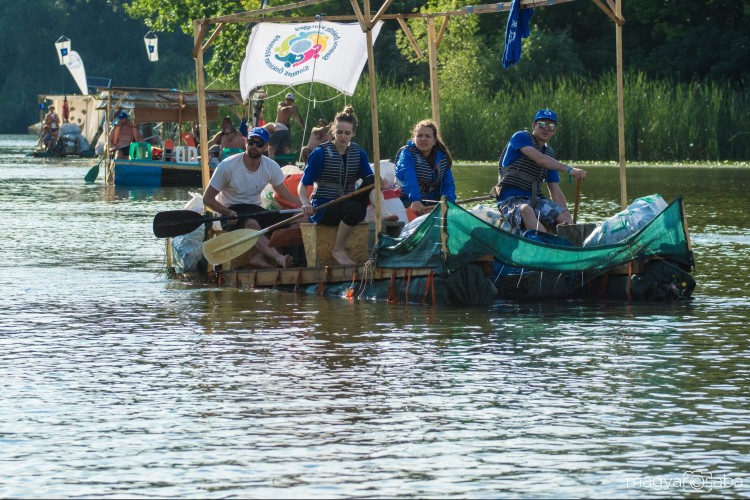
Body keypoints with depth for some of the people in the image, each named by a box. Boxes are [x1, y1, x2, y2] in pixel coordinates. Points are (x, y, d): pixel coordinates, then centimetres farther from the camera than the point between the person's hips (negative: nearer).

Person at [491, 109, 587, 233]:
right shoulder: (520, 138, 0)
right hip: (510, 199, -7)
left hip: (535, 199, 7)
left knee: (564, 215, -20)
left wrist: (568, 222, 7)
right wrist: (569, 169, -29)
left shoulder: (550, 153, 20)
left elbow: (556, 192, 17)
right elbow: (540, 159, -19)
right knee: (526, 210, -39)